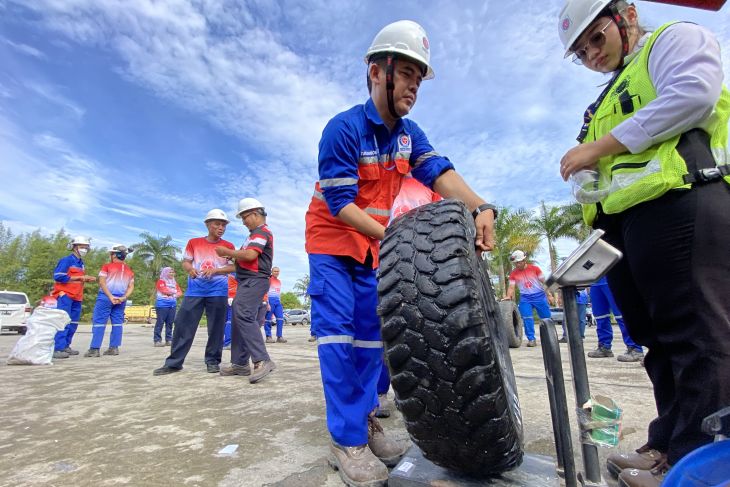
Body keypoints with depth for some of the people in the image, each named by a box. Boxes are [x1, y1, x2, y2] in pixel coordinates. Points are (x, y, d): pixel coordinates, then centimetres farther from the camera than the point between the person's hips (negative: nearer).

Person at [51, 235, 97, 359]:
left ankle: (65, 346, 19)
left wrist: (88, 279, 6)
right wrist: (79, 277, -18)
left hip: (76, 297, 9)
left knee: (73, 323, 11)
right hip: (65, 295, -8)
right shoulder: (66, 260, -9)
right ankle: (58, 349, -11)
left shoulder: (81, 263, 16)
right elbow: (58, 277, -19)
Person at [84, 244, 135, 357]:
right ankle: (114, 348, 7)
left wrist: (110, 297, -13)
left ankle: (94, 349, -4)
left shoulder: (107, 266, -2)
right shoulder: (129, 270, 11)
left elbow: (102, 282, -11)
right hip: (121, 299, 4)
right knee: (117, 323, 6)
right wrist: (123, 298, -3)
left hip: (106, 297, -4)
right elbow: (131, 286, 5)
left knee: (99, 322, -1)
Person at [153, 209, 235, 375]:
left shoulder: (228, 246, 5)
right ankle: (174, 362, 11)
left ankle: (212, 361, 14)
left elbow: (233, 267, -1)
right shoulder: (194, 242, 8)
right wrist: (190, 269, -15)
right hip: (194, 290, 1)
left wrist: (215, 270, -17)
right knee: (183, 325, 1)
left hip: (218, 291, -1)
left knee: (216, 328, 2)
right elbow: (185, 262, 8)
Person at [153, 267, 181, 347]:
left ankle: (169, 340, 10)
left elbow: (180, 292, 12)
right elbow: (165, 291, -14)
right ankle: (157, 340, -5)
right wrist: (174, 291, 1)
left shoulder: (174, 282, 20)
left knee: (170, 323, 6)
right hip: (162, 304, -6)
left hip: (173, 305, 6)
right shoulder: (161, 281, 0)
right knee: (160, 322, -7)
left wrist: (171, 292, -5)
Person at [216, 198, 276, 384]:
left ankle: (262, 360, -26)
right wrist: (233, 255, 8)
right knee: (240, 319, 8)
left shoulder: (262, 232, -7)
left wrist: (227, 252, -7)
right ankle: (240, 363, 13)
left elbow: (250, 255, -20)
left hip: (254, 281, -11)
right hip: (248, 281, 11)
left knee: (244, 316, -22)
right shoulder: (256, 233, 25)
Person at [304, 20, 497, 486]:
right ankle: (347, 438, -1)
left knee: (371, 331, 5)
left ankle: (365, 419, 19)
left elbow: (440, 172, -14)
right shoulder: (344, 128, -18)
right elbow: (339, 204, -22)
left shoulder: (410, 133, 1)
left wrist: (480, 208, -32)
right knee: (338, 328, -11)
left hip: (375, 244, 6)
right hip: (332, 241, -5)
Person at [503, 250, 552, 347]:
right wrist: (508, 296, -22)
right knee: (527, 318, -10)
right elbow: (511, 287, -4)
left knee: (547, 318, 6)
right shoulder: (513, 273, 0)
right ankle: (531, 339, -3)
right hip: (525, 298, 1)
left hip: (539, 295, -1)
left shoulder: (534, 268, -3)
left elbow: (544, 282, 1)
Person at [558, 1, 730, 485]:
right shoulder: (609, 100, 33)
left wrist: (600, 146, -9)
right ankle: (669, 445, 17)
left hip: (678, 205, -8)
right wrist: (587, 170, 10)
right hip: (624, 224, 8)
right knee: (657, 338, 8)